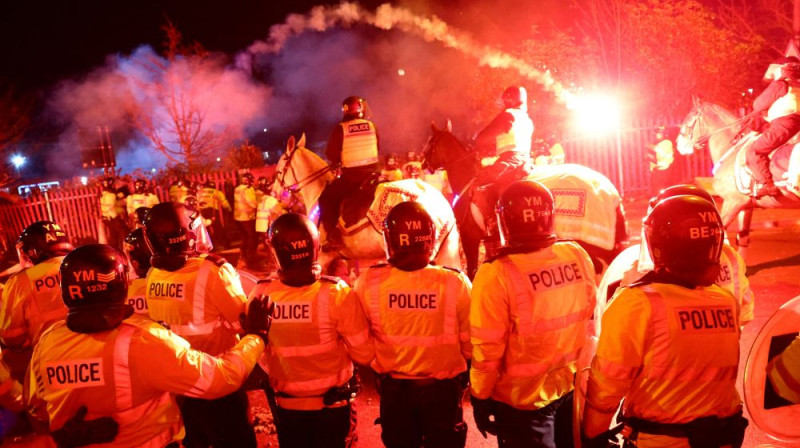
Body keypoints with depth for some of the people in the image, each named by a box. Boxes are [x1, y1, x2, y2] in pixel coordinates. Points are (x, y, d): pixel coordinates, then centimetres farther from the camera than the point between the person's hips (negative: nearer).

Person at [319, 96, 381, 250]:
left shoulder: (340, 129, -8)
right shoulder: (371, 126, 4)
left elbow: (331, 155, -6)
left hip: (351, 176, -5)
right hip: (372, 174, 5)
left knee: (326, 198, 10)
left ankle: (333, 237, 3)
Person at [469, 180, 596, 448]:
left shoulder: (497, 275, -26)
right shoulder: (578, 256, -11)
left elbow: (488, 349, -19)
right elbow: (589, 316, 3)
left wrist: (480, 396, -3)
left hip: (523, 398, -5)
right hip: (574, 386, 5)